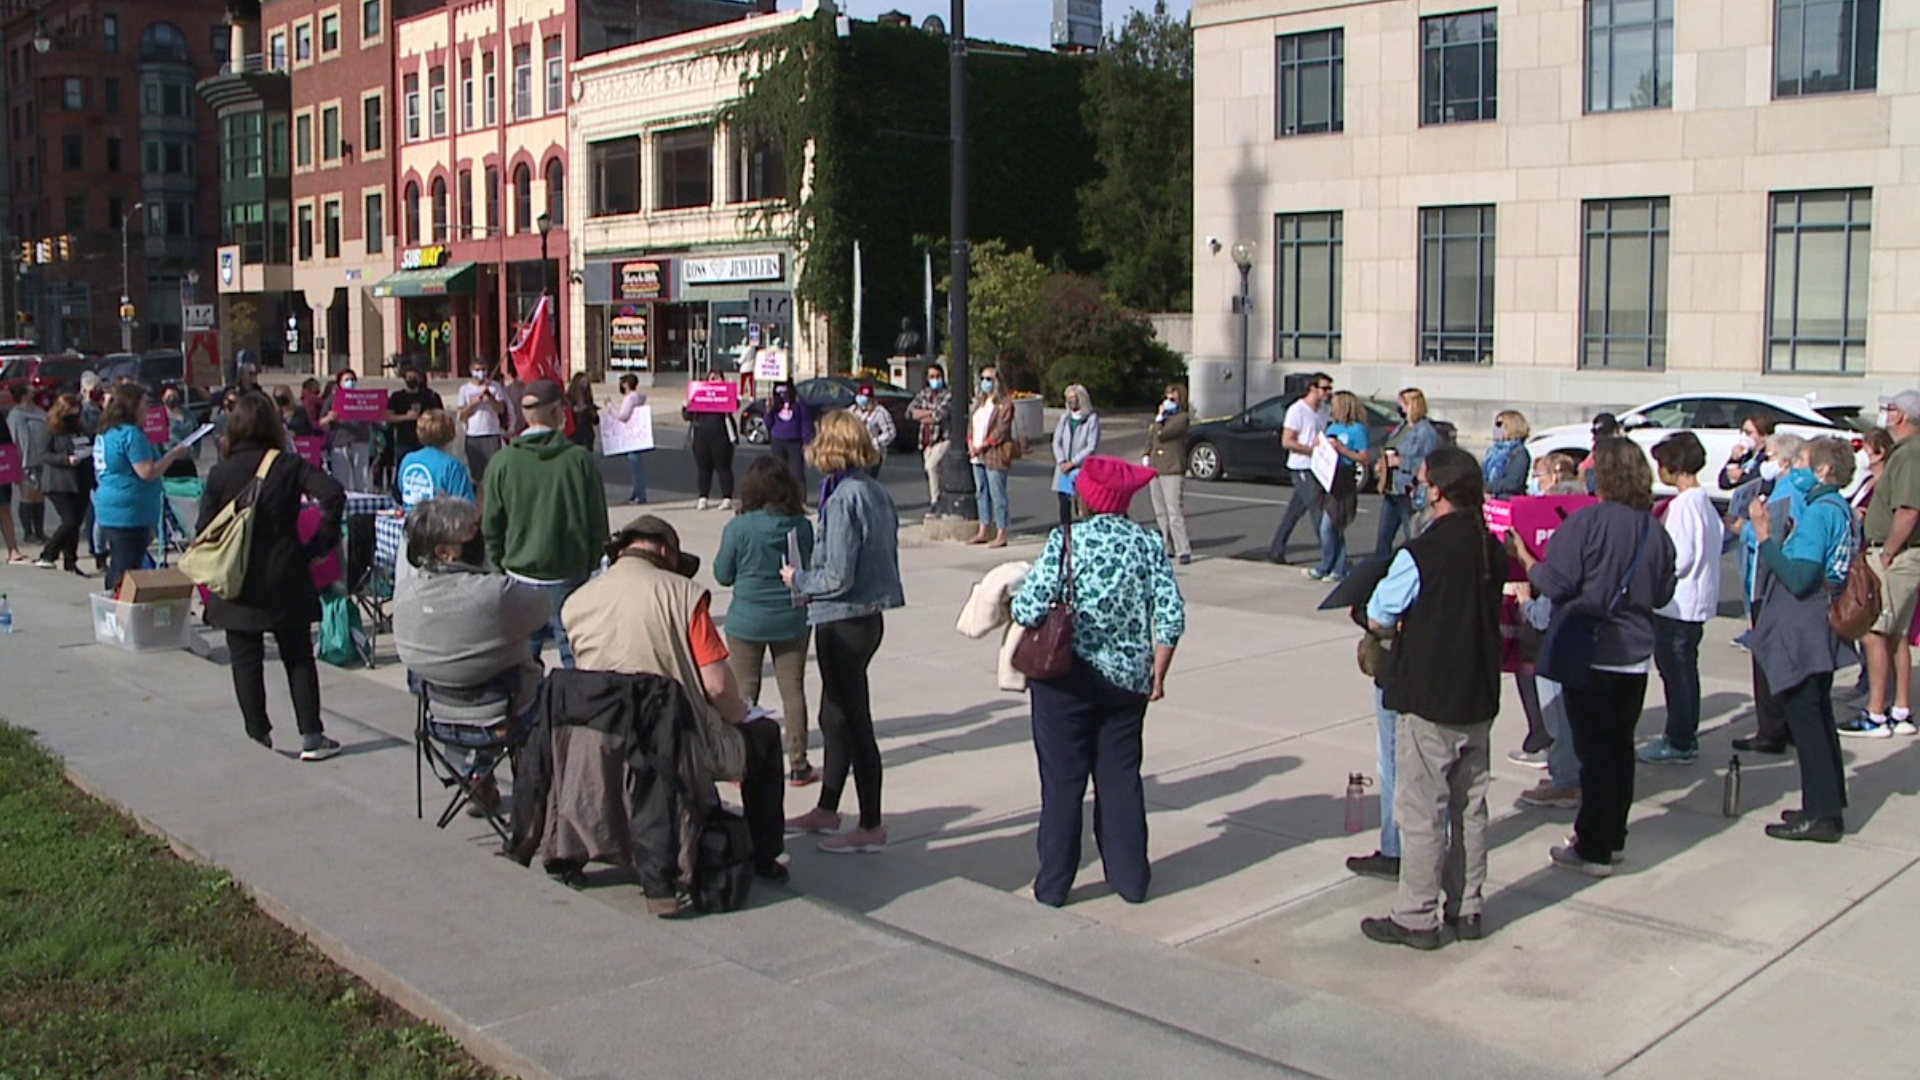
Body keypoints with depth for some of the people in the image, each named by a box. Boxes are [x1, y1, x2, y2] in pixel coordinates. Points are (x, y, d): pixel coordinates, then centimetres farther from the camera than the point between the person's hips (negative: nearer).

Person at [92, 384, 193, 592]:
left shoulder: (105, 432, 14)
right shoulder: (131, 434, -16)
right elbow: (147, 472, -19)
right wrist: (173, 454, -8)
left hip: (108, 511, 10)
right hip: (130, 513, -10)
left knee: (116, 568, 16)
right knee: (128, 571, -7)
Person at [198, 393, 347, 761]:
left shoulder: (219, 474, -4)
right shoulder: (289, 466, -5)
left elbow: (204, 533, -3)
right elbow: (333, 494, -18)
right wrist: (320, 544, -9)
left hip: (237, 587, 0)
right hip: (285, 581, 0)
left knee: (246, 663, 9)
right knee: (298, 658, 9)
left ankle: (258, 738, 12)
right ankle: (311, 737, 8)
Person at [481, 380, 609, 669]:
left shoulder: (501, 462, -5)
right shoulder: (581, 460, -8)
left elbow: (491, 526, 2)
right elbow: (598, 523, -1)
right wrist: (591, 565, 13)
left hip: (520, 574, 1)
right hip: (569, 576, -1)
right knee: (574, 654, 5)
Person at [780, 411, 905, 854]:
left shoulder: (844, 498, -20)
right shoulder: (878, 493, 6)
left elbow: (838, 577, -23)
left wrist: (798, 579, -4)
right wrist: (810, 579, 15)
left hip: (843, 623, -9)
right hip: (870, 615, 9)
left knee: (852, 721, 1)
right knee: (834, 717, 20)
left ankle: (870, 826, 10)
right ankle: (826, 810, 34)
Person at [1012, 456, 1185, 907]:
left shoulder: (1066, 540, -11)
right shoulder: (1149, 544, -1)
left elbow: (1030, 609, -17)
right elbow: (1171, 618, -3)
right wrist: (1158, 674, 8)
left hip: (1067, 678, -3)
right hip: (1127, 679, 3)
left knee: (1062, 780, 6)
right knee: (1121, 777, 14)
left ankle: (1053, 883, 13)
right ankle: (1130, 877, 20)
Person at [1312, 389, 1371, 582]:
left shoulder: (1357, 429, -7)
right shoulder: (1332, 427, 16)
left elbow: (1365, 458, -13)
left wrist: (1341, 449, -18)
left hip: (1344, 484, -8)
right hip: (1328, 481, 8)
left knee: (1328, 528, -8)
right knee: (1335, 529, 11)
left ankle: (1324, 569, 3)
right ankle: (1339, 569, 17)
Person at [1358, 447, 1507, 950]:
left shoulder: (1420, 554, -19)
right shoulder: (1492, 549, 2)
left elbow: (1378, 619, -10)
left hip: (1427, 700, -7)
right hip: (1479, 697, 7)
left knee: (1421, 812, 2)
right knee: (1470, 806, 15)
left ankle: (1416, 917, 10)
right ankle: (1467, 908, 25)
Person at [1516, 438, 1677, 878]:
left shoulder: (1587, 521, -17)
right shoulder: (1655, 529, 2)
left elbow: (1555, 583, -18)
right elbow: (1663, 594, 11)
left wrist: (1524, 557, -2)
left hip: (1590, 654, -5)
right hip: (1636, 654, 6)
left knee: (1594, 749, 0)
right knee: (1620, 745, 16)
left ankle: (1594, 849, 5)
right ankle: (1612, 836, 27)